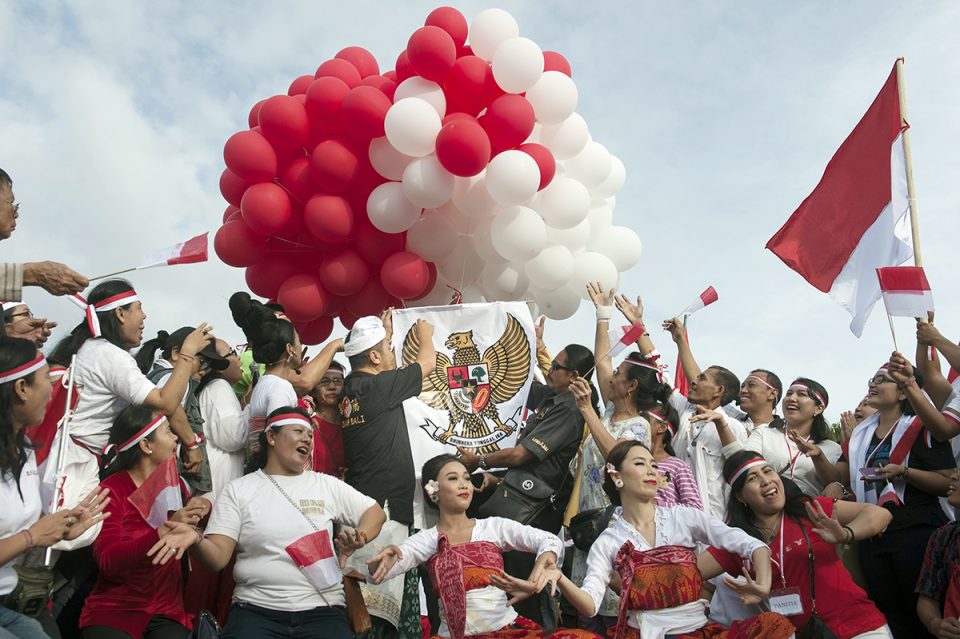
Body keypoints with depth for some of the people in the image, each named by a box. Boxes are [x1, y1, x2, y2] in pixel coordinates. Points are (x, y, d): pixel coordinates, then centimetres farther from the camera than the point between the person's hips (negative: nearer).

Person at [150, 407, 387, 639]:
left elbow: (375, 512, 14)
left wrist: (359, 539, -7)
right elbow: (217, 557, -1)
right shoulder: (238, 490, 6)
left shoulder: (326, 485, 10)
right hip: (255, 611, 0)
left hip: (321, 611, 1)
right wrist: (195, 539, -22)